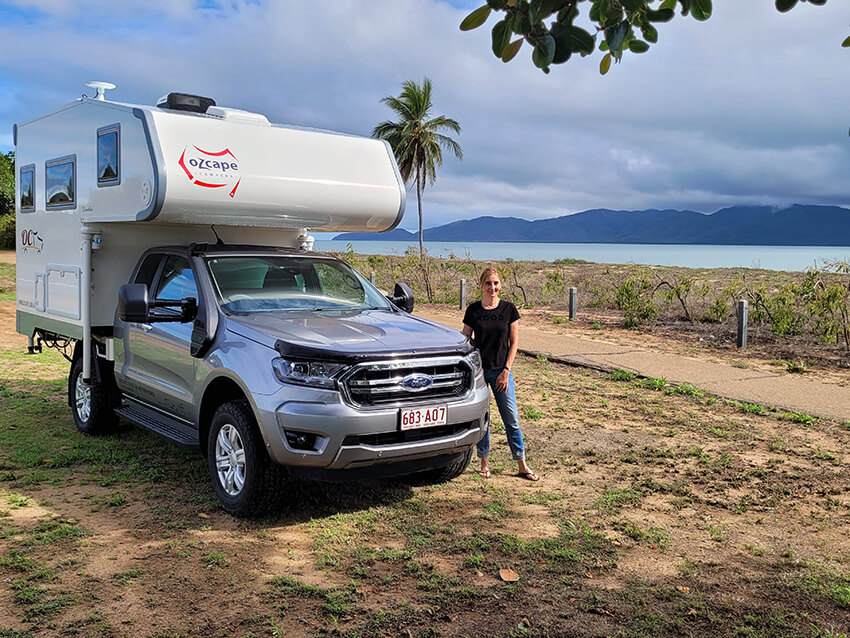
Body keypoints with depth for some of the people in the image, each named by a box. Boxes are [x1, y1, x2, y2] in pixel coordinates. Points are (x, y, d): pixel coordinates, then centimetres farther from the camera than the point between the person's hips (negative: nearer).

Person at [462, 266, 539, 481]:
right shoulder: (473, 310, -1)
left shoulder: (509, 309, -1)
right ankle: (484, 463, 20)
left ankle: (522, 465, 12)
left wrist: (506, 371, -5)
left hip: (501, 371, 0)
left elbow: (514, 342, 2)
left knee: (511, 419, 2)